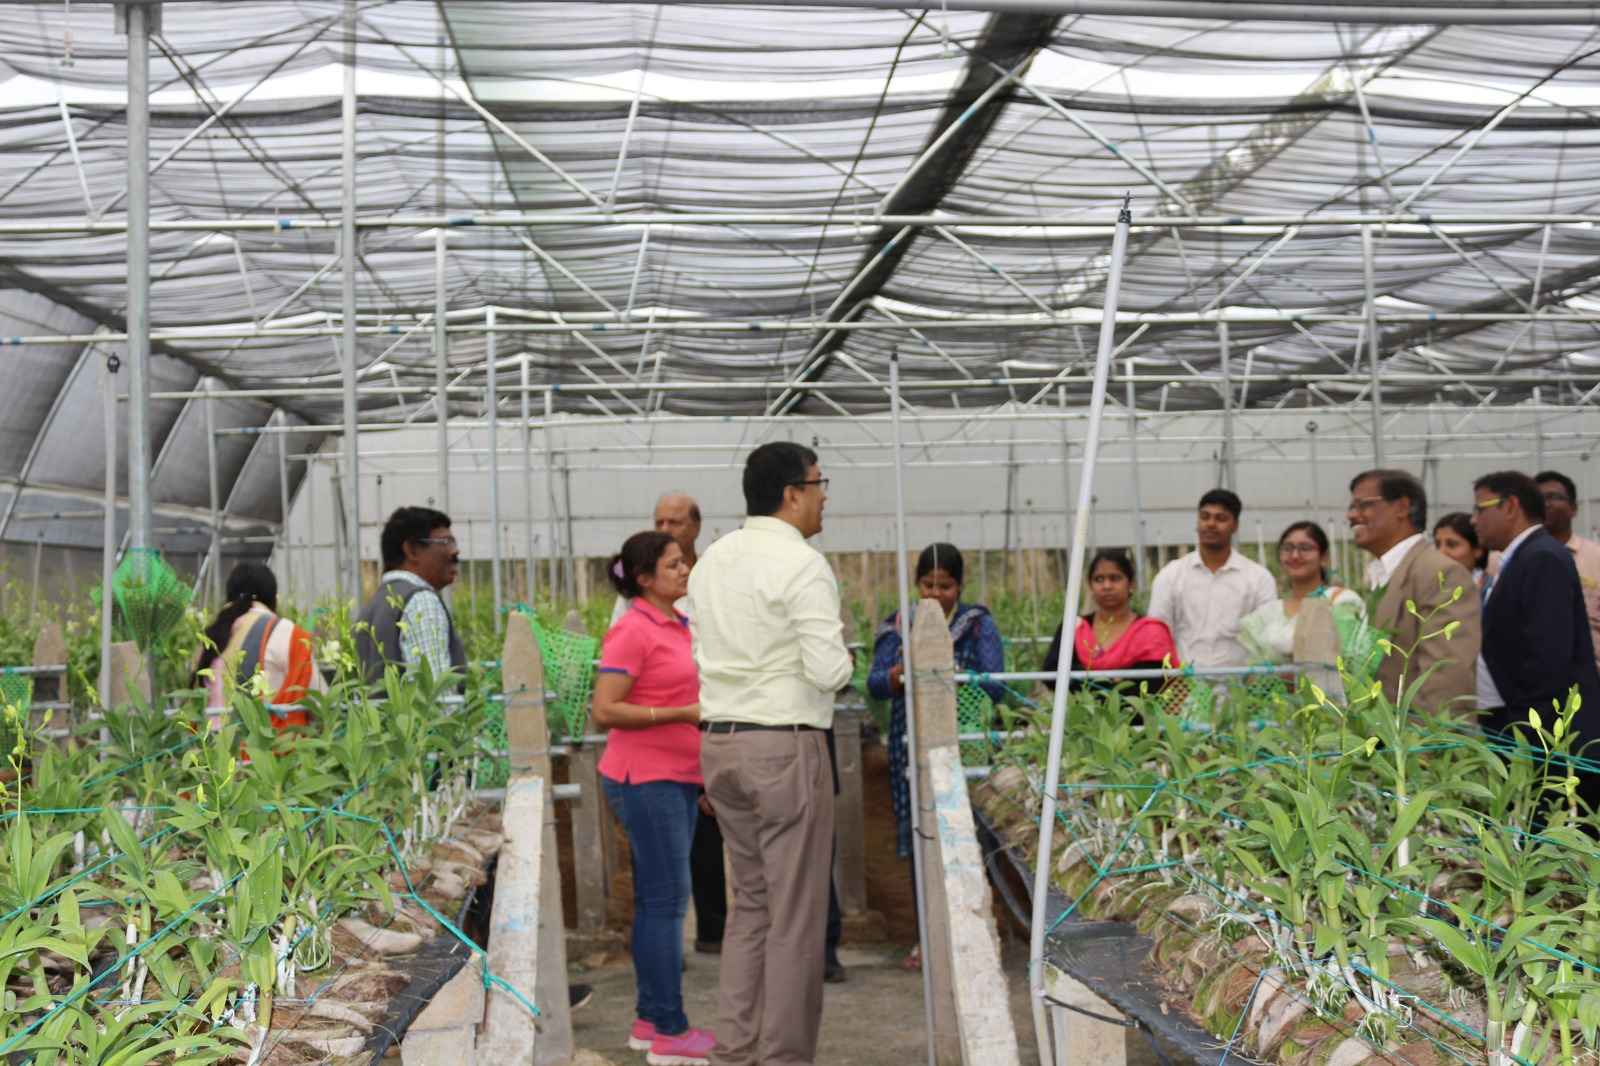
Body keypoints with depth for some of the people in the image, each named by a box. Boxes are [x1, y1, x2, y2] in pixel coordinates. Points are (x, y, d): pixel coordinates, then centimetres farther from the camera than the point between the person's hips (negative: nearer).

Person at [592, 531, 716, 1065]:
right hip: (647, 780, -9)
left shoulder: (679, 625, 13)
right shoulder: (632, 630, -14)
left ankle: (649, 1020, 20)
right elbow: (604, 712, -19)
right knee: (667, 900, -7)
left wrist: (703, 771, 25)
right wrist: (684, 714, -21)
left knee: (656, 900, 12)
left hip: (678, 778, 9)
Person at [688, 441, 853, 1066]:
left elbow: (705, 655, 14)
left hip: (719, 740, 8)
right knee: (796, 912, 1)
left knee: (749, 900, 17)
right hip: (784, 745, -8)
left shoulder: (711, 561, 11)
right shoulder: (803, 565, -12)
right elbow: (830, 672, -17)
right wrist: (842, 656, 2)